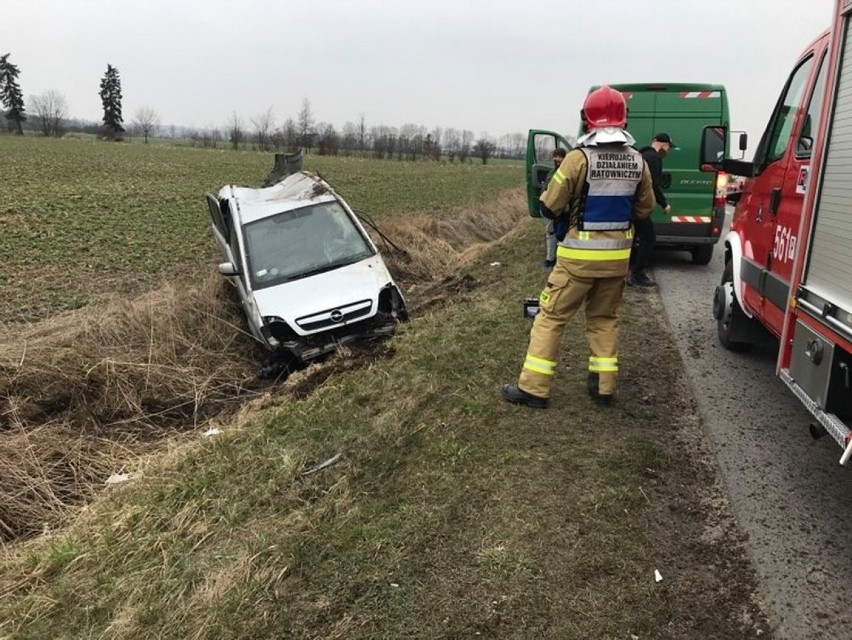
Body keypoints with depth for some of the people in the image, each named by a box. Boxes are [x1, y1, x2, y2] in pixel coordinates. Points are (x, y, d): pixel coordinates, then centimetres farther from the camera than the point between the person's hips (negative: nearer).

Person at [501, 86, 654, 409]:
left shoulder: (578, 158, -14)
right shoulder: (637, 161, 2)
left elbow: (549, 207, -8)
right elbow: (644, 209, 12)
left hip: (579, 255, -5)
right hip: (618, 254, 5)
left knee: (550, 317, 4)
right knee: (604, 318, 18)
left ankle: (533, 388, 6)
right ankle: (603, 387, 21)